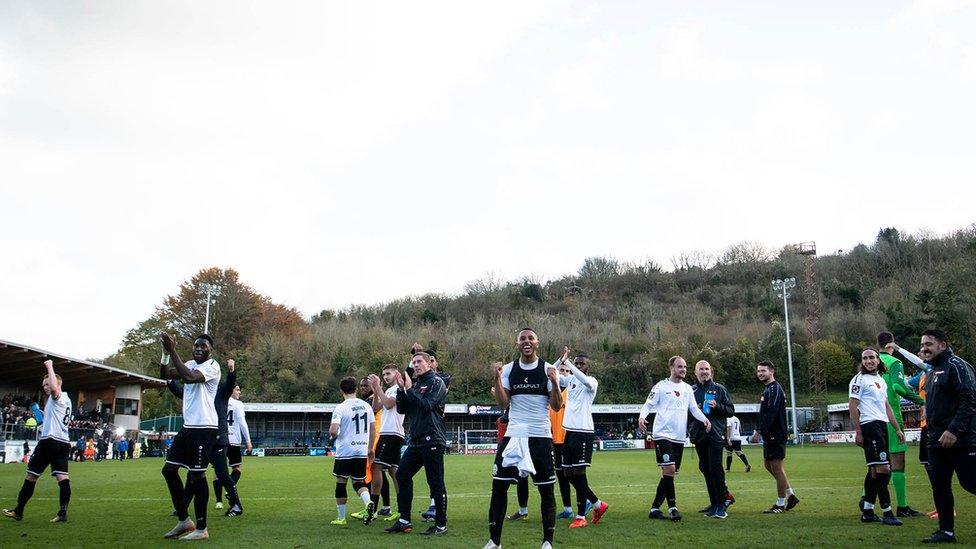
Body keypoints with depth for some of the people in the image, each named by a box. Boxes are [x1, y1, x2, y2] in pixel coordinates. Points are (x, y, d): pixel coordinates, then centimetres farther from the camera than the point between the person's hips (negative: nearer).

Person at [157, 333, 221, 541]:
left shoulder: (212, 366, -10)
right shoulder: (190, 364, 14)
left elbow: (189, 377, -27)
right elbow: (165, 375, 6)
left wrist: (173, 351, -25)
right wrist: (166, 352, -9)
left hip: (204, 428, -9)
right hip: (188, 427, 9)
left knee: (197, 475, -5)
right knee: (169, 469, 8)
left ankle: (201, 529, 4)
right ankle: (184, 521, 18)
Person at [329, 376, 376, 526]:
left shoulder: (340, 408, -11)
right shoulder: (366, 405, 5)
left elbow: (333, 431, -19)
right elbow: (373, 429, 9)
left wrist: (333, 435, 4)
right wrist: (370, 448, 19)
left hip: (345, 451, -4)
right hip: (362, 451, 4)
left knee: (341, 483, 9)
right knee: (359, 482, 12)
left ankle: (341, 518, 15)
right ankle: (368, 503, -17)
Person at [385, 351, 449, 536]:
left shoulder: (436, 382, -4)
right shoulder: (414, 383, 17)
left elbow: (427, 406, -17)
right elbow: (402, 409, 12)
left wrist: (409, 389, -11)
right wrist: (401, 389, -1)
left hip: (432, 440, -8)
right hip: (416, 440, 8)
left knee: (435, 482, -5)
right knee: (402, 476, 6)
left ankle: (441, 524, 2)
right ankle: (404, 520, 13)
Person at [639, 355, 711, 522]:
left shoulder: (687, 388, 15)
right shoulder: (661, 386, -1)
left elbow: (694, 408, 16)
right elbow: (648, 404, 0)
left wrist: (705, 419, -2)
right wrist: (642, 416, -20)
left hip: (679, 437, 6)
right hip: (662, 434, -6)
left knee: (670, 473, 6)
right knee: (669, 469, -17)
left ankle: (655, 508, 13)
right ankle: (672, 508, -9)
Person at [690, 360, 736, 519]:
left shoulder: (719, 389, 5)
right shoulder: (691, 390, 13)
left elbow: (731, 410, 5)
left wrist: (717, 407, -12)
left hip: (715, 434, -4)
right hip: (699, 434, 4)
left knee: (715, 467, -12)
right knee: (705, 468, 8)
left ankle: (720, 505, -8)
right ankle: (715, 502, 19)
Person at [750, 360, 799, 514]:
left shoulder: (774, 389, -14)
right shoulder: (767, 389, 18)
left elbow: (770, 414, -23)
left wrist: (759, 431, -23)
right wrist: (760, 431, 14)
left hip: (776, 435, -11)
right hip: (770, 435, 11)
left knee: (776, 467, -4)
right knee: (768, 464, 15)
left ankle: (780, 504, 3)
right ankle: (790, 495, 22)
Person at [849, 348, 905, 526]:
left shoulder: (881, 380, 21)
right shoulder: (859, 379, -4)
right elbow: (852, 406, -9)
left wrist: (897, 428, 20)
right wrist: (858, 432, -14)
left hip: (882, 425, 9)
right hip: (869, 425, -9)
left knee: (875, 470, 9)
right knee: (883, 469, -13)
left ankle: (867, 511, 14)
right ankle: (887, 513, -11)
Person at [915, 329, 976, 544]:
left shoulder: (956, 366, -11)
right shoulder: (932, 371, 18)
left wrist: (954, 431, -23)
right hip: (936, 441, 9)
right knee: (939, 486, 8)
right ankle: (946, 531, 15)